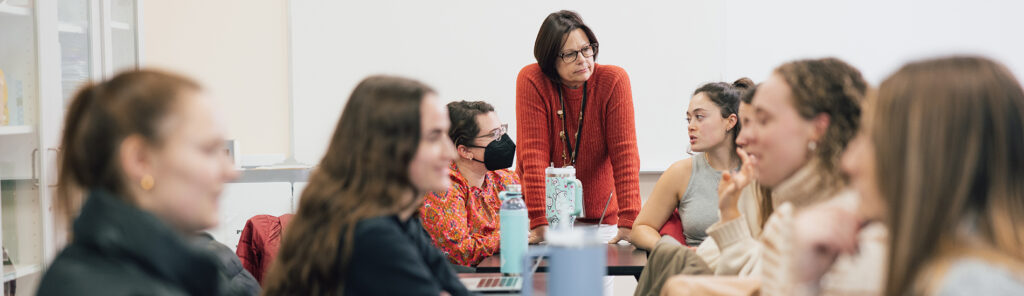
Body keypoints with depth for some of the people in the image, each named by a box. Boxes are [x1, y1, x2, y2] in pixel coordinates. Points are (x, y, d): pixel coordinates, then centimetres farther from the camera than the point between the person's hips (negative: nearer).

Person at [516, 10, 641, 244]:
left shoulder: (614, 80, -12)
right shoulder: (531, 81, -13)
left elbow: (625, 154, -16)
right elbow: (533, 155, -19)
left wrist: (628, 222, -26)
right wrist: (539, 223, -27)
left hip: (601, 219, 1)